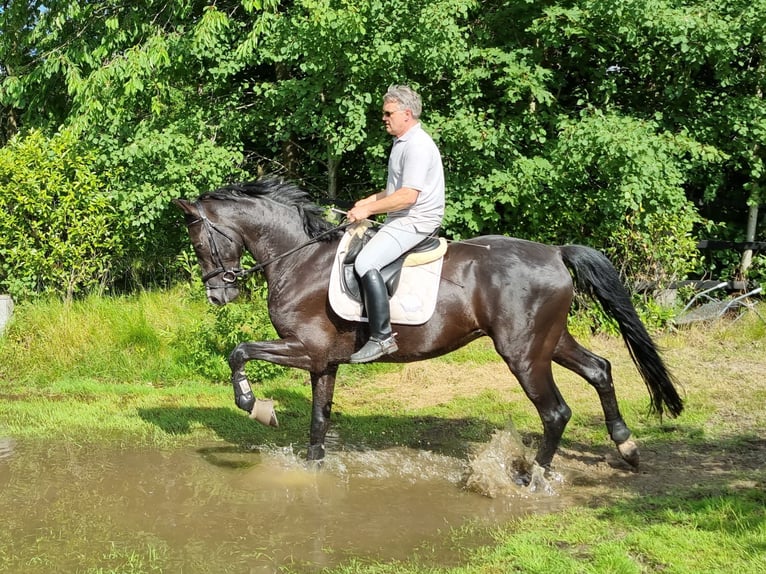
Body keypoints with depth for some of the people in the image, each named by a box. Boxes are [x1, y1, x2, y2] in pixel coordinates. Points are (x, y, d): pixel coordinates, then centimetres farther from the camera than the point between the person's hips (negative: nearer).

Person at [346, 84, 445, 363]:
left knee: (365, 262, -26)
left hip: (415, 222, -12)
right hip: (401, 220, 12)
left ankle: (382, 337, -25)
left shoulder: (417, 146, -17)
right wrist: (368, 201, 14)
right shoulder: (403, 143, 17)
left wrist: (368, 209, -19)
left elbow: (408, 195, -24)